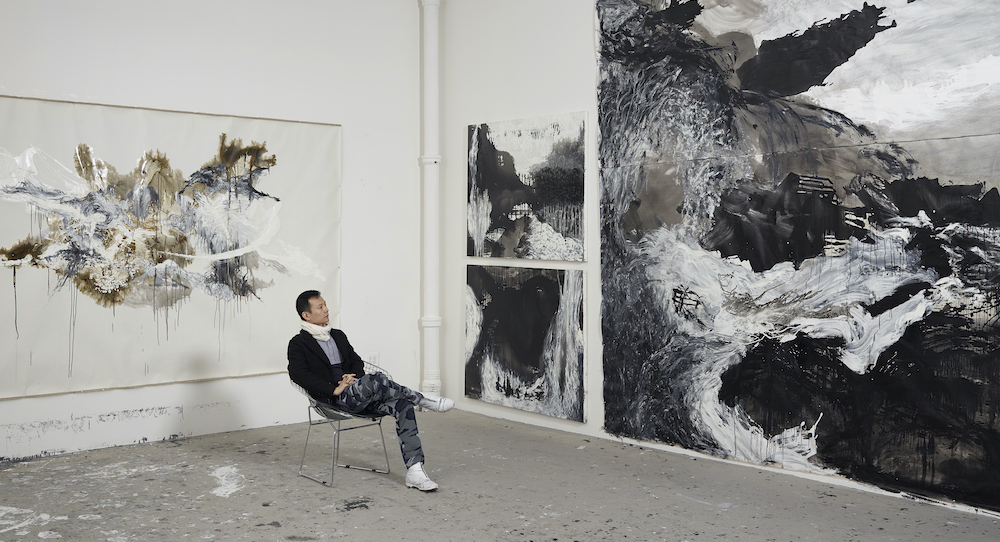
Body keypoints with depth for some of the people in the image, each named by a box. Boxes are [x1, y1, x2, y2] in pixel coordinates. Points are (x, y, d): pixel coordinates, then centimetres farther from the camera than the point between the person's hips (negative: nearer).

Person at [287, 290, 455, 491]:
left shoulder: (338, 335, 24)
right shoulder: (298, 344, 3)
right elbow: (298, 374, -12)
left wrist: (355, 375, -1)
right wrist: (334, 389, -19)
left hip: (362, 396, 7)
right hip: (336, 399, -7)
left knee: (403, 405, -19)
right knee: (377, 380, -35)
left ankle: (414, 470, -24)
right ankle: (422, 399, -12)